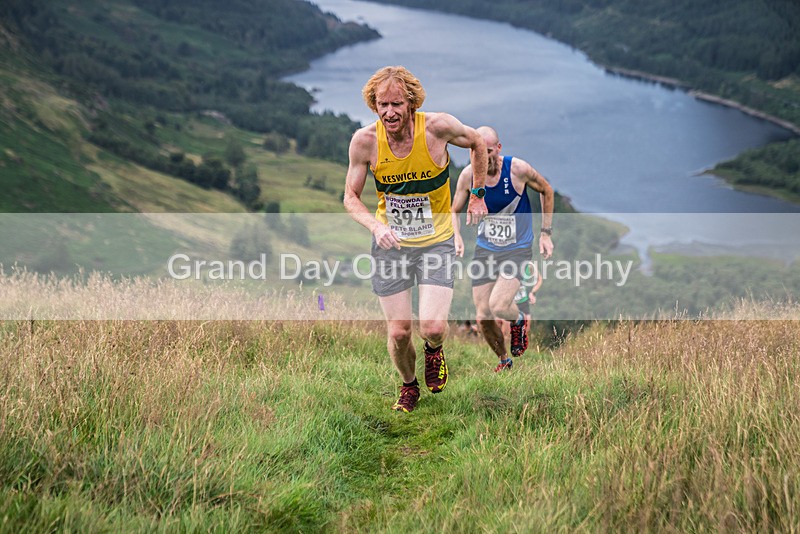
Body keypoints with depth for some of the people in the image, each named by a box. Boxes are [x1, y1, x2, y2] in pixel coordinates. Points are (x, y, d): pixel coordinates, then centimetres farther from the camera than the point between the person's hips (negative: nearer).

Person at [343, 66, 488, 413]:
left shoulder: (438, 127, -18)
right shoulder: (365, 140, -14)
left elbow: (477, 143, 4)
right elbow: (350, 197, -3)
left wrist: (477, 195, 8)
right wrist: (376, 227, -21)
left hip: (436, 242, -1)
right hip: (390, 242, 1)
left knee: (432, 327, -16)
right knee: (398, 333, 1)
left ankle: (434, 349, 23)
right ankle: (408, 385, 34)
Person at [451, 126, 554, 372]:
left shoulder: (518, 169, -16)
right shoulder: (468, 174, -9)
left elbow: (546, 191, 2)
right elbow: (455, 211, 6)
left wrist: (546, 233, 1)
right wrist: (457, 237, -14)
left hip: (518, 249, -3)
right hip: (484, 249, 3)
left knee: (498, 306, -23)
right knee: (483, 318, 0)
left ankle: (520, 320, 14)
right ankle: (504, 361, 28)